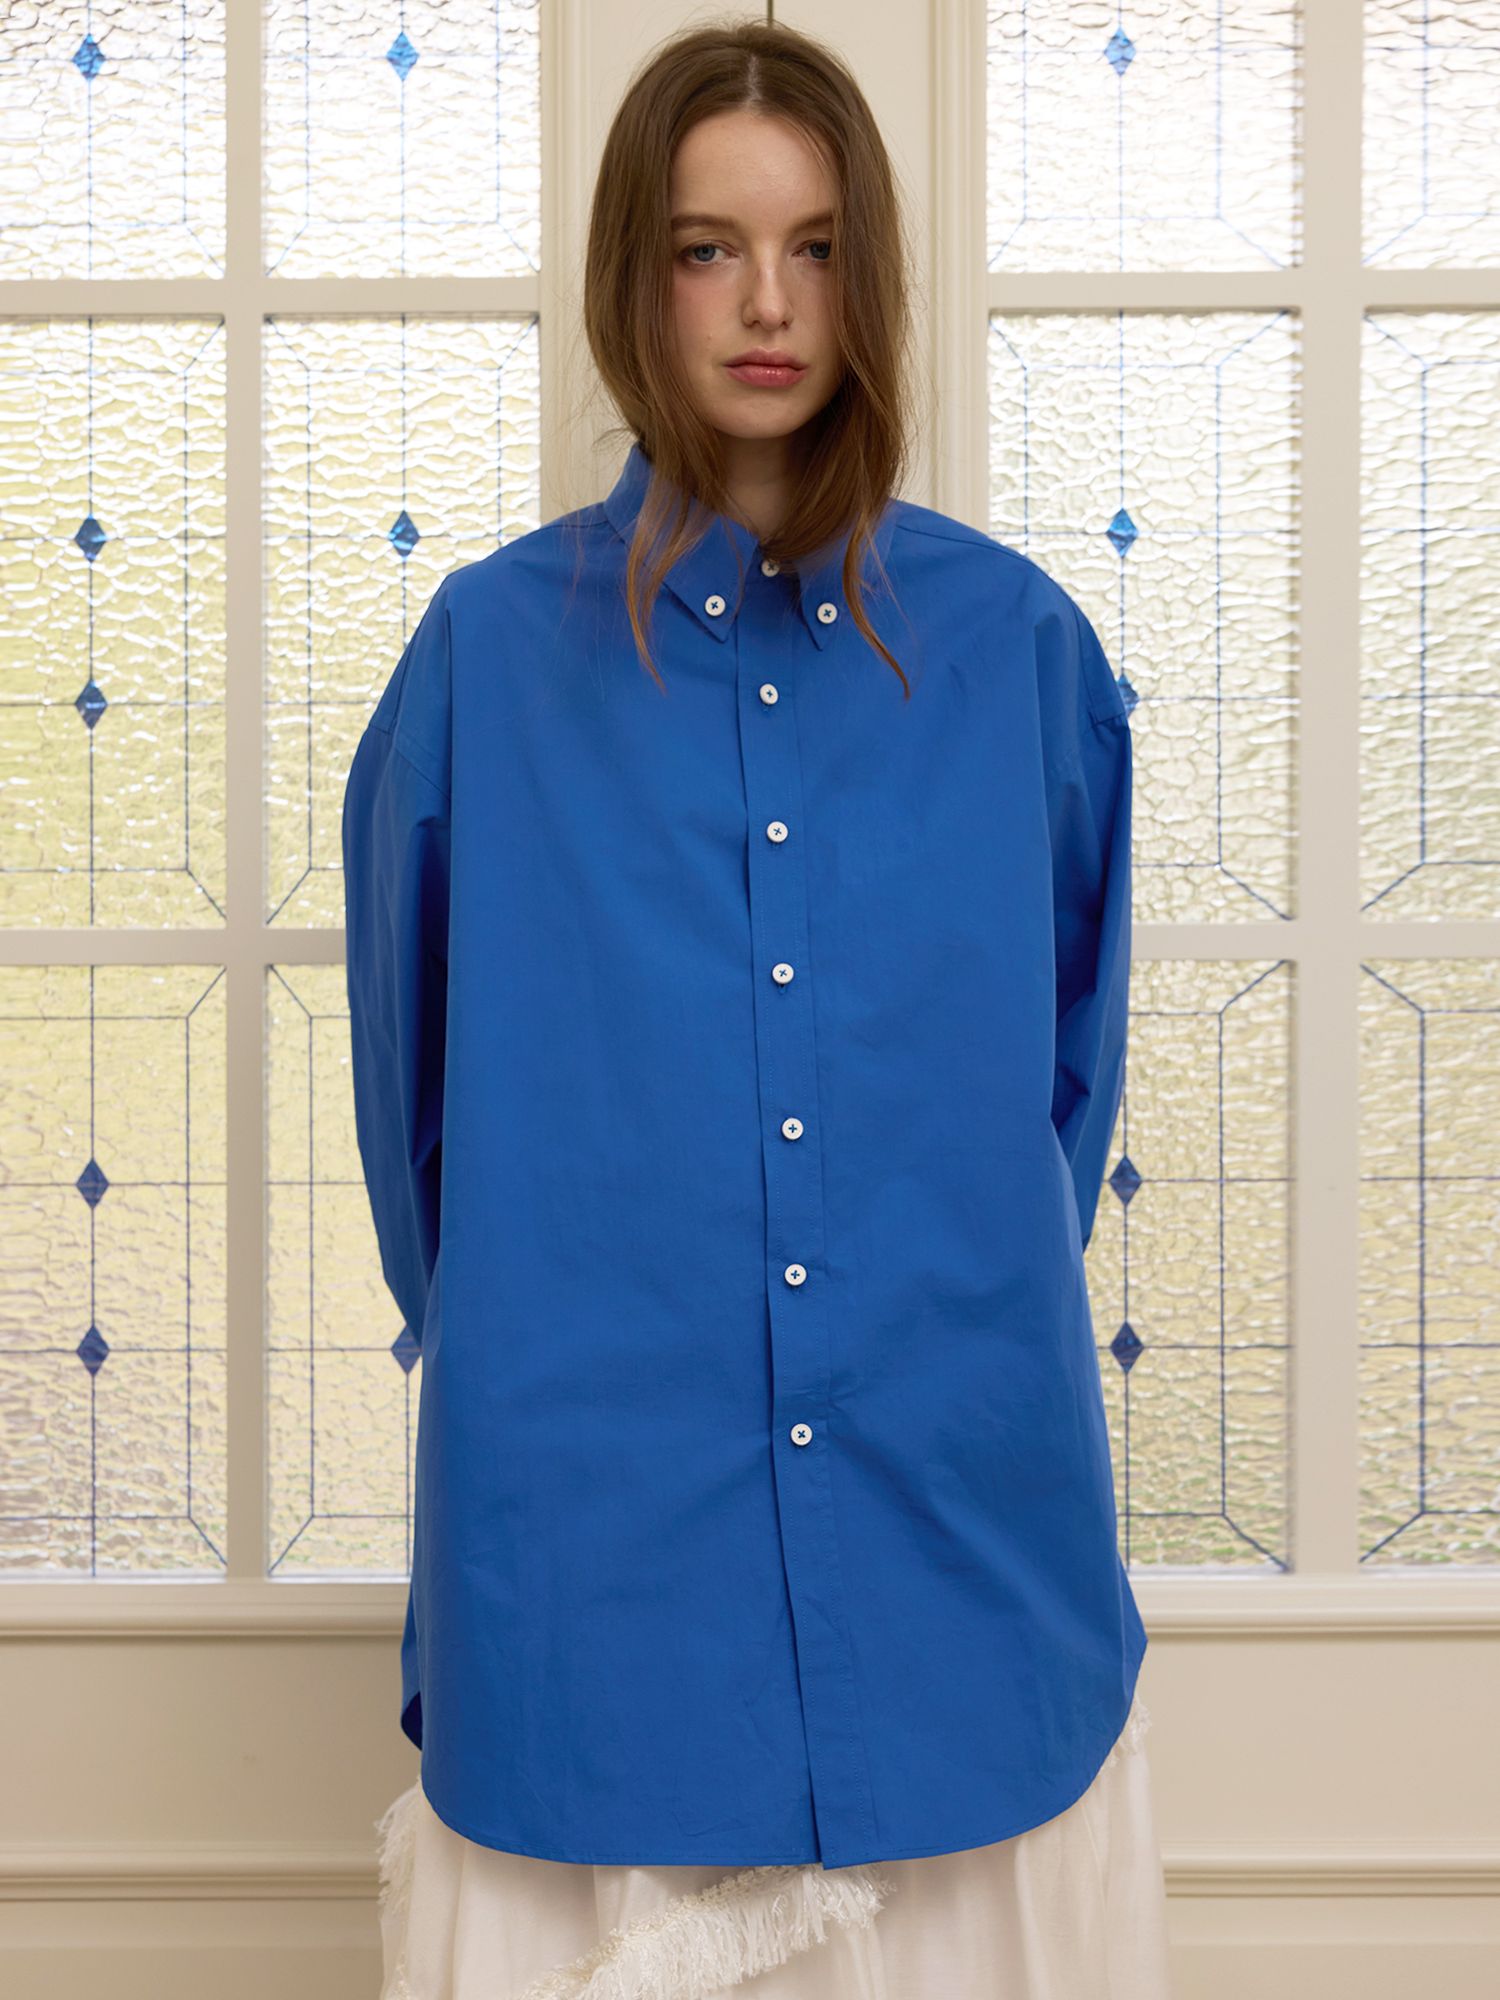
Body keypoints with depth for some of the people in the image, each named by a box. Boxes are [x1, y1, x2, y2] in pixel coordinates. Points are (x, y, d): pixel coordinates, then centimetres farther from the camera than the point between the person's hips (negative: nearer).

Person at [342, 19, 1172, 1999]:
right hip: (593, 1520, -1)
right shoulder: (494, 646, 0)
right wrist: (507, 1350, 10)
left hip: (963, 1512, 1)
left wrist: (982, 1309, 11)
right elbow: (414, 1080, 8)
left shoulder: (1018, 642, 2)